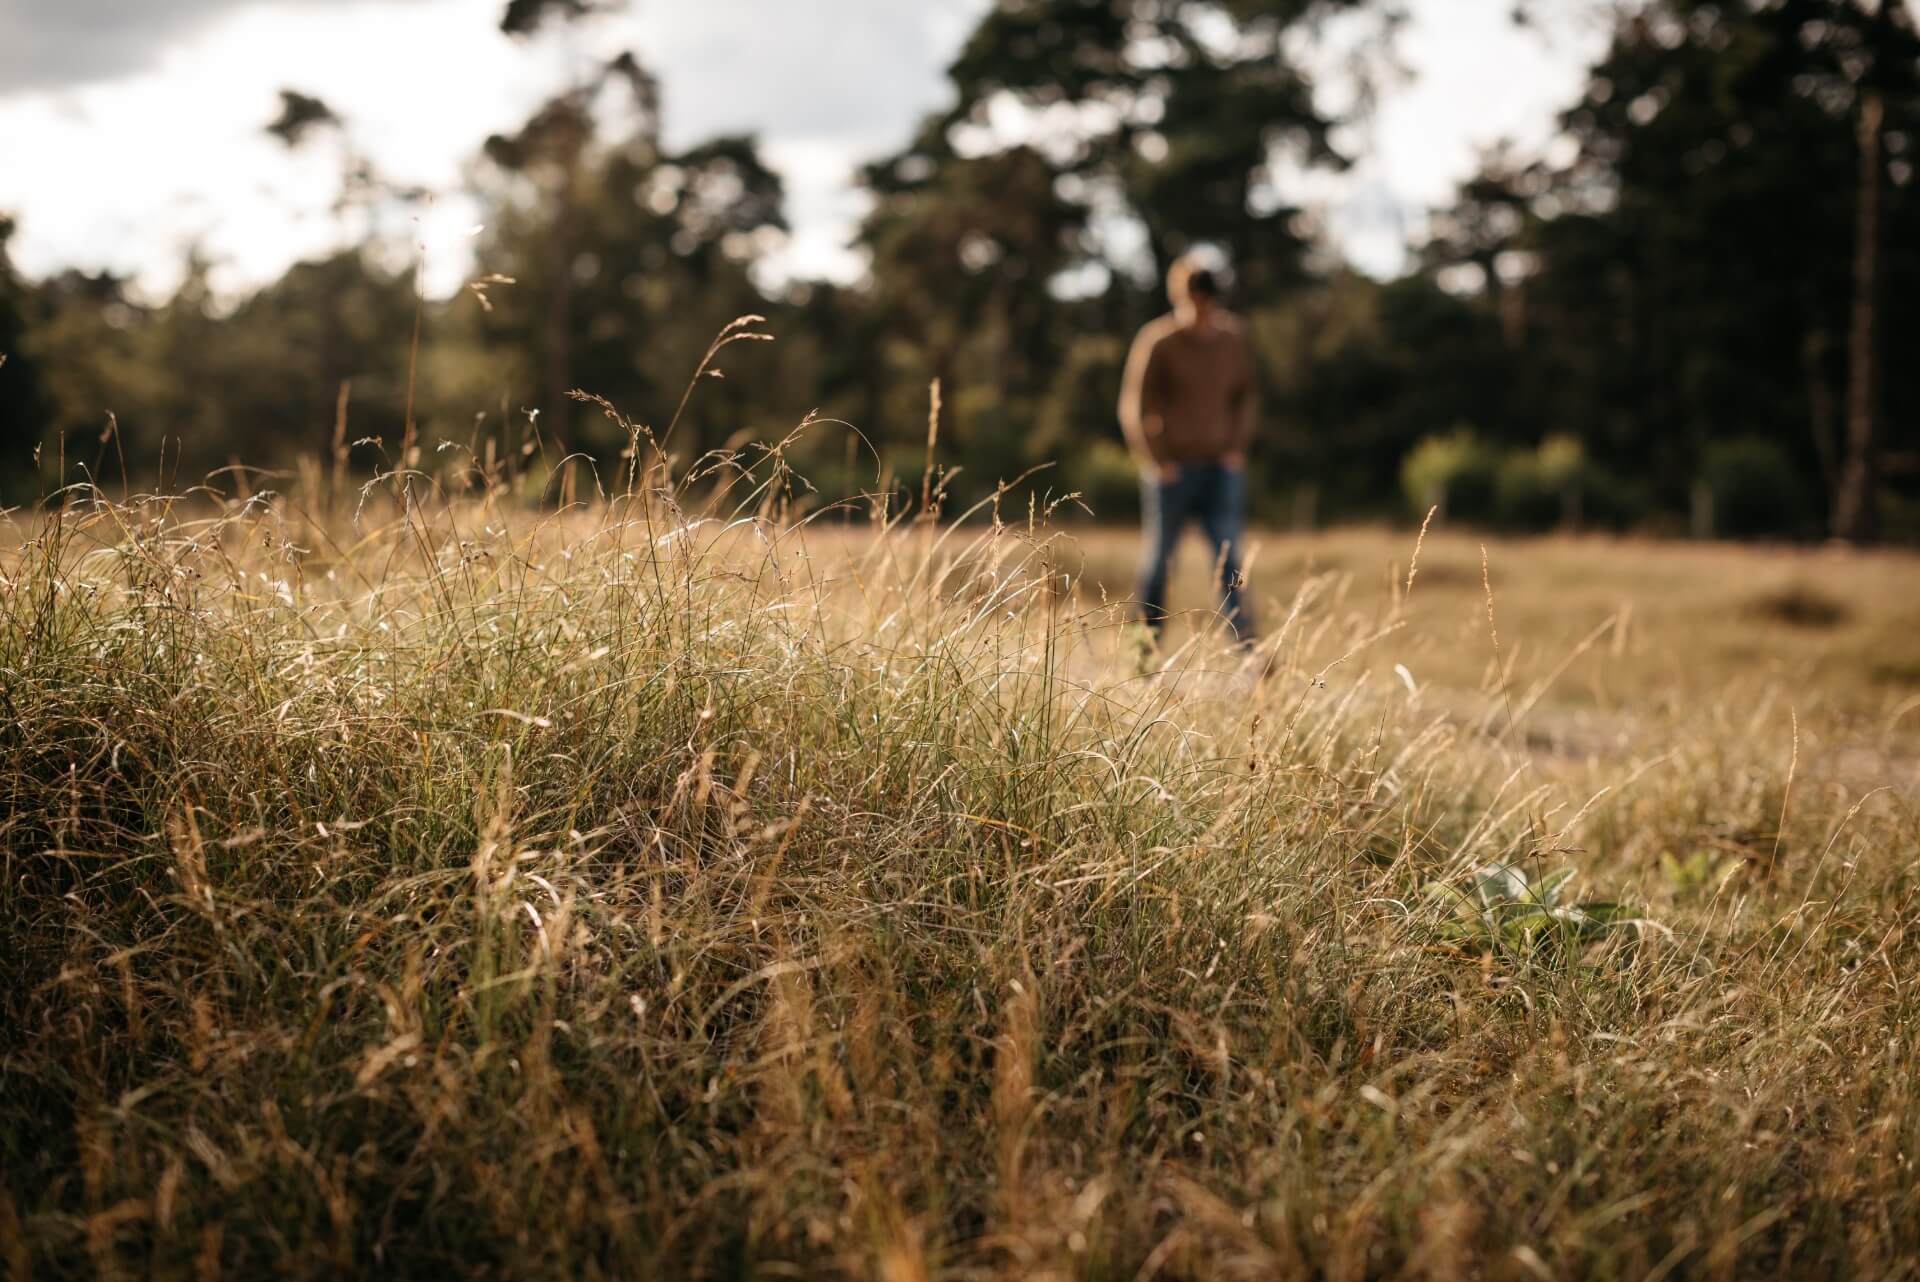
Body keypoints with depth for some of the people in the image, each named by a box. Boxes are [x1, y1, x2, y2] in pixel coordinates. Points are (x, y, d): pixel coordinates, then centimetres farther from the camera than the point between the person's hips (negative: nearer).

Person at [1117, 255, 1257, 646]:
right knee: (1157, 559, 5)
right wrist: (1158, 461, -7)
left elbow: (1244, 395, 19)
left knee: (1230, 560, -7)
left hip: (1222, 468, 3)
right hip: (1172, 470, -3)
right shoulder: (1157, 342, -8)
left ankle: (1248, 650, -11)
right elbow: (1135, 407, -4)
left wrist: (1237, 447, 7)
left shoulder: (1233, 337, 7)